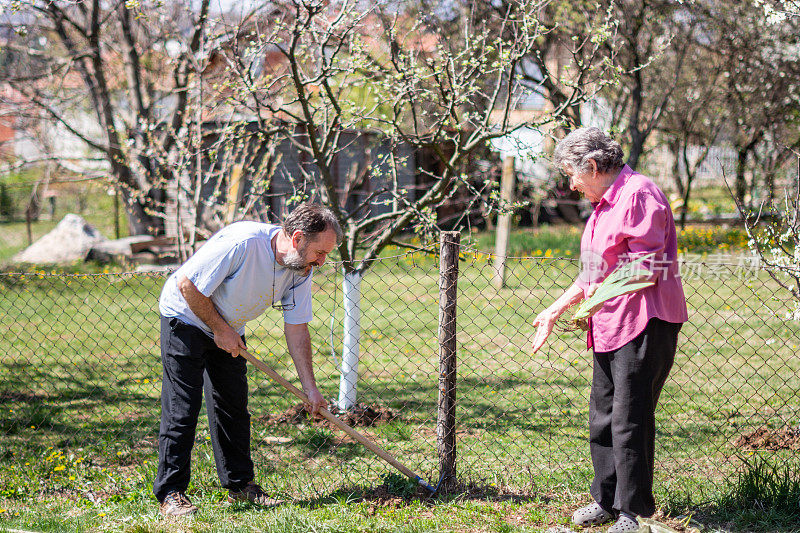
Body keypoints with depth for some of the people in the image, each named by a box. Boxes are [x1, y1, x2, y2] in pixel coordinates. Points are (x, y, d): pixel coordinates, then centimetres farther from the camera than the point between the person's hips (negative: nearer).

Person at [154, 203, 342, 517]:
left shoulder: (302, 270, -11)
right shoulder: (241, 243, -34)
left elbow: (296, 328, -3)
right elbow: (188, 285, -27)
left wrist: (310, 387, -5)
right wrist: (220, 330, -18)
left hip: (229, 331, 7)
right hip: (185, 318, -7)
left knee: (234, 408, 7)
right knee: (181, 408, -9)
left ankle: (240, 485, 18)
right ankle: (171, 494, -4)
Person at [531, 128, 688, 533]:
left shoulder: (639, 193, -13)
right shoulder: (604, 203, 18)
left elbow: (649, 267, -18)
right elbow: (594, 273, 25)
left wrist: (601, 291, -15)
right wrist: (555, 311, 24)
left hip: (643, 324, -10)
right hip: (610, 325, 10)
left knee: (629, 419, -7)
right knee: (603, 417, 15)